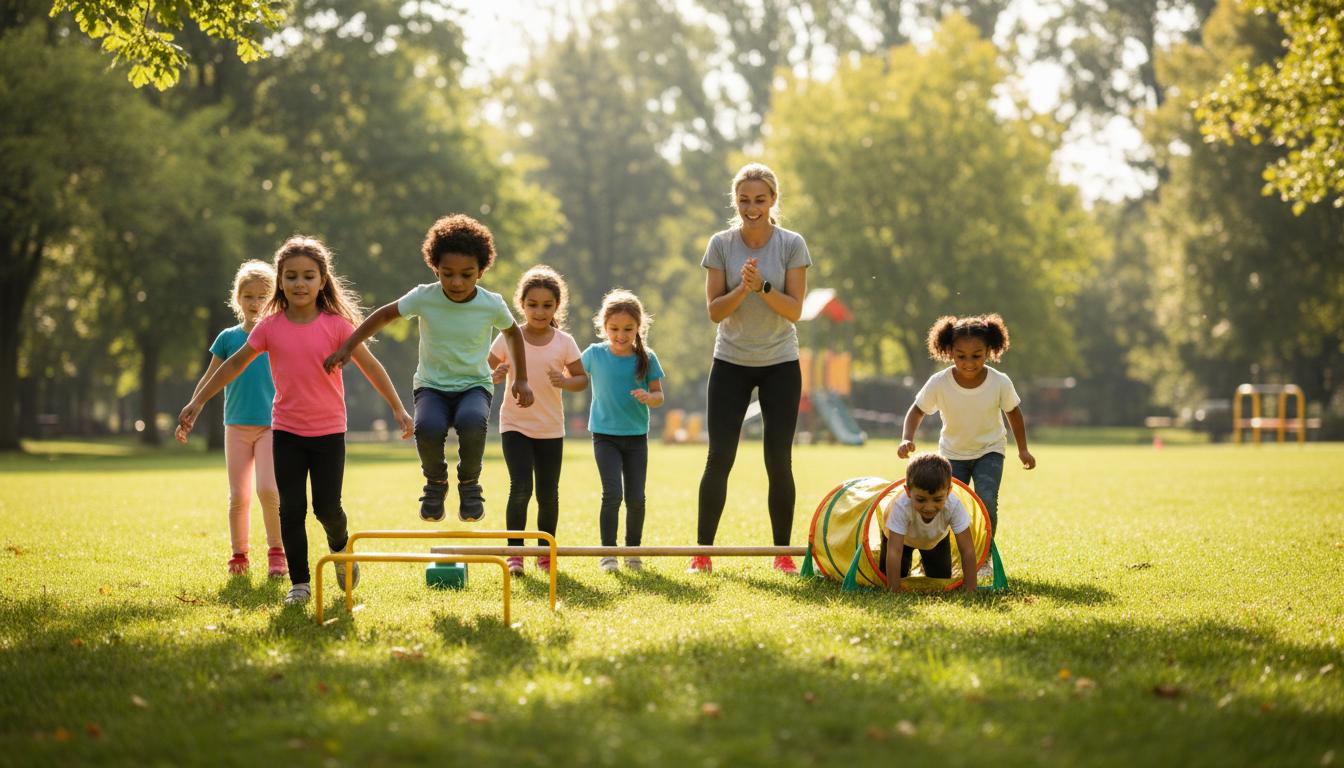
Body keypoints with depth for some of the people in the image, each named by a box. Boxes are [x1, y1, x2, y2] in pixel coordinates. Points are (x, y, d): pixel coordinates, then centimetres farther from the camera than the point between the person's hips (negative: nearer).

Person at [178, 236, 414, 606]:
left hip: (328, 430, -1)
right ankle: (299, 583, 7)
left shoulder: (336, 324, -9)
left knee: (327, 507, -1)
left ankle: (341, 549, 32)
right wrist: (197, 402, 4)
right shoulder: (270, 326, -4)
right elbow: (235, 364, 4)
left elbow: (369, 365, -6)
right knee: (291, 509, -3)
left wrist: (397, 407, -10)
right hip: (286, 430, 1)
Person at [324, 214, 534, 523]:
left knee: (472, 422, -37)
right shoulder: (424, 297, -11)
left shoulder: (491, 304, -10)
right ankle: (436, 482, -1)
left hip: (474, 385, 0)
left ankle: (469, 482, -6)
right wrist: (347, 347, 2)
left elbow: (513, 332, 11)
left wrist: (521, 379, 10)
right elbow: (385, 314, 4)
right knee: (428, 427, -34)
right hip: (432, 386, 0)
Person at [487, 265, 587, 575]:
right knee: (520, 488, -15)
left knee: (548, 494, 5)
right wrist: (496, 376, -23)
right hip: (515, 425, -2)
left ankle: (545, 552, 21)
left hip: (551, 429, 2)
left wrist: (565, 382, -19)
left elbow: (583, 379, 2)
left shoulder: (564, 342, -2)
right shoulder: (508, 338, -5)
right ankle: (514, 552, -5)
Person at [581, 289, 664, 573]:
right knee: (612, 493, -12)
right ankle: (607, 552, -5)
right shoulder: (595, 354, -3)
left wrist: (648, 397, -23)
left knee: (636, 497, 3)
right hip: (605, 435, -1)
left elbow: (659, 396, -1)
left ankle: (633, 550, 20)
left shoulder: (646, 358, -3)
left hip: (636, 436, 1)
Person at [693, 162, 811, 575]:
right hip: (731, 363, 1)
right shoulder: (720, 244, -5)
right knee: (719, 458, -3)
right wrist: (742, 288, -24)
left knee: (779, 461, -1)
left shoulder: (792, 244, -7)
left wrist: (763, 286, -26)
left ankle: (783, 552, 9)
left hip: (780, 364, 0)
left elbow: (794, 310, -11)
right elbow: (715, 311, -7)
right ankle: (703, 552, 3)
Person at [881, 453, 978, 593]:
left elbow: (967, 550, -37)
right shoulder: (901, 506, -46)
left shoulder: (954, 506, -42)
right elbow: (894, 551, -45)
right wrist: (895, 589, -46)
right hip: (903, 536, -1)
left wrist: (970, 587, -38)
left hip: (936, 538, 2)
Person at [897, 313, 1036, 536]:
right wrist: (907, 439, -25)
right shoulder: (938, 383, -24)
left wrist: (1023, 449, 2)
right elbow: (917, 411, -9)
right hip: (953, 454, 1)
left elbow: (1013, 412, -3)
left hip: (989, 451, -1)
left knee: (987, 501, -21)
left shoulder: (1000, 383, -23)